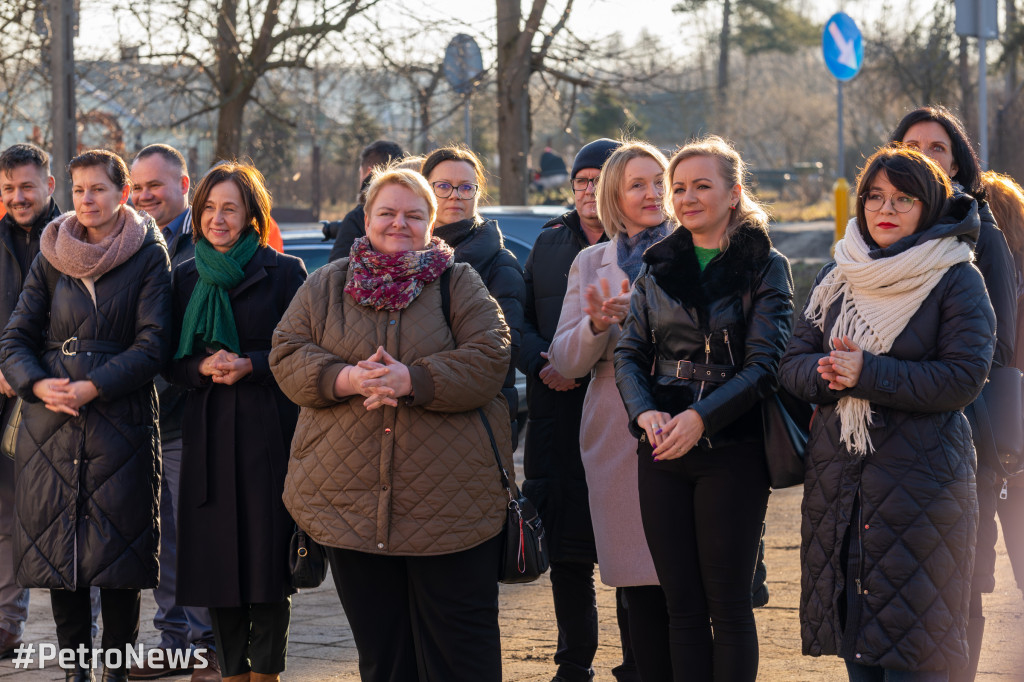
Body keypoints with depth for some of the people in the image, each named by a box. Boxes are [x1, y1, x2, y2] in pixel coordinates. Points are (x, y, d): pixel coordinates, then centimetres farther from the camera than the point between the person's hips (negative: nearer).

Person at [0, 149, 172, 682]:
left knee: (119, 556, -4)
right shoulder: (52, 256, 11)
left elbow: (152, 344, -5)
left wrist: (92, 387, -16)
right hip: (51, 423, 3)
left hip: (121, 421, -3)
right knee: (58, 552, 2)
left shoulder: (148, 256, 2)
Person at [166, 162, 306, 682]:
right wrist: (204, 368, -9)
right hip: (208, 430, 3)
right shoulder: (187, 278, 11)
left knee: (267, 556, -5)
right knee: (216, 559, 2)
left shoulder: (284, 272, 1)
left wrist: (249, 365, -15)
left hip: (268, 429, -3)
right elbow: (172, 363, 12)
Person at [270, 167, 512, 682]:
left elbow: (489, 358, -7)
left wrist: (412, 379, -19)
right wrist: (348, 379, -15)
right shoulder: (326, 286, 12)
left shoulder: (459, 283, 5)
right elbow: (288, 358, 3)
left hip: (448, 499, -2)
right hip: (349, 497, 2)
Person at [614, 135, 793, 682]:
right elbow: (629, 352, 8)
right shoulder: (658, 267, 12)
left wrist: (701, 417, -20)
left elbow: (764, 365, -8)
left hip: (731, 450, -4)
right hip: (662, 450, 4)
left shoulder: (765, 267, 0)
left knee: (727, 604, -1)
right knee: (681, 602, 6)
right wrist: (645, 412, -12)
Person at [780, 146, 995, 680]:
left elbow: (964, 378, -13)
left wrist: (868, 373, -17)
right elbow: (792, 364, 10)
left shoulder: (956, 280, -2)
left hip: (920, 480, -5)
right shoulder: (837, 275, 14)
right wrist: (826, 372, -12)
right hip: (837, 476, 5)